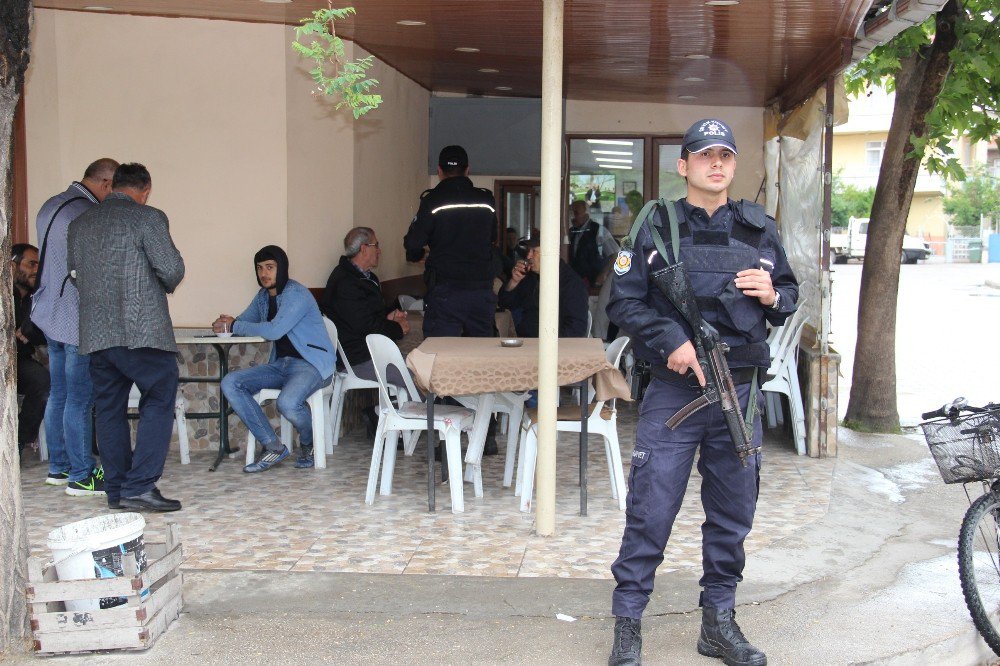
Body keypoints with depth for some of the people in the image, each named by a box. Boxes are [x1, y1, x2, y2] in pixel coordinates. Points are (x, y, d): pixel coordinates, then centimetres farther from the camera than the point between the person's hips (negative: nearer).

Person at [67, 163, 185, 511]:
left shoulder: (79, 224, 13)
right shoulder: (148, 218, -6)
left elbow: (73, 273, 18)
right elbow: (172, 269, -10)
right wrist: (165, 286, 10)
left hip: (95, 334, 6)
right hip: (141, 330, -6)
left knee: (109, 409, 12)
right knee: (158, 402, -1)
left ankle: (116, 489, 16)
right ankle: (139, 486, -9)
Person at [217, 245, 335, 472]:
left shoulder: (296, 294, -13)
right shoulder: (263, 296, 14)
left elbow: (274, 331, -23)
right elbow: (244, 321, 24)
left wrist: (234, 325, -11)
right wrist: (224, 325, -2)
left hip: (311, 364, -8)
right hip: (280, 364, 8)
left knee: (287, 403, -36)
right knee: (230, 383, -12)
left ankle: (308, 442, 1)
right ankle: (273, 447, -9)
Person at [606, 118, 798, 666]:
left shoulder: (760, 230, 9)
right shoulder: (657, 228, 0)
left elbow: (789, 293, 17)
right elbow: (623, 301, -2)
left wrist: (772, 296, -6)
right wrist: (671, 340, -15)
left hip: (740, 393, 4)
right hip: (674, 391, -3)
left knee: (732, 516, 12)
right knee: (650, 512, -2)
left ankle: (719, 621, 27)